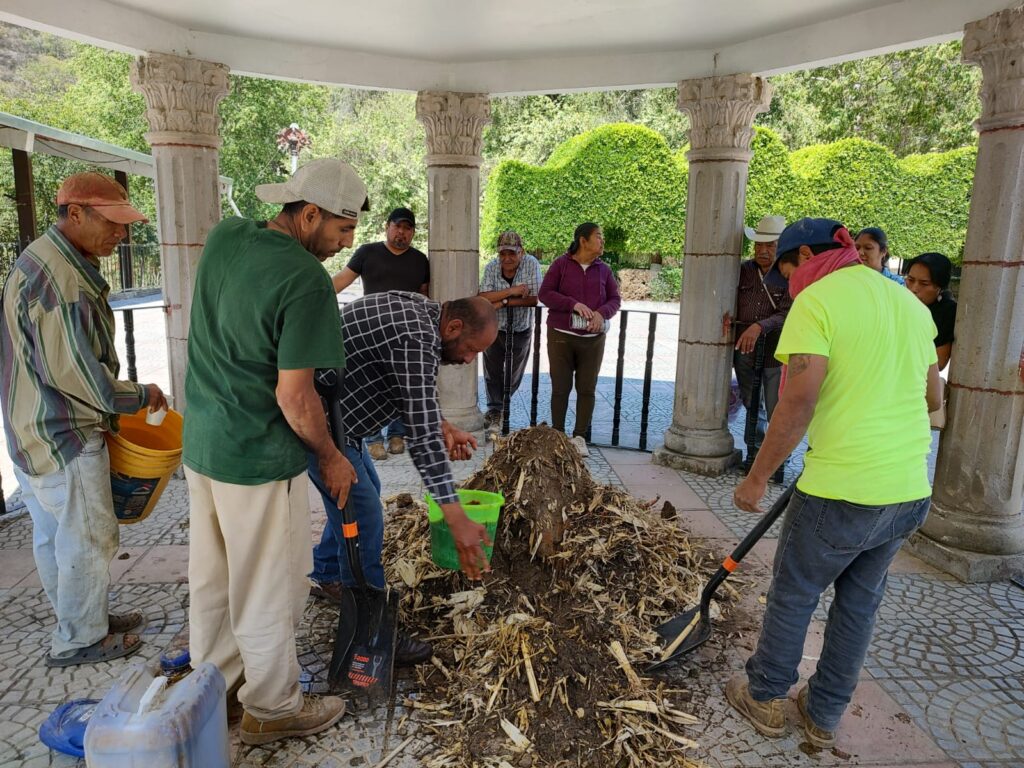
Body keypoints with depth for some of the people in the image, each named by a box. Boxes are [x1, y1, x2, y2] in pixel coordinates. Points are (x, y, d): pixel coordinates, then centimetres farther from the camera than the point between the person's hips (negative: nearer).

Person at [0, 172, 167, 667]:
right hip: (63, 438, -10)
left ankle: (83, 617, 38)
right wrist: (141, 396, -11)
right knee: (89, 539, 5)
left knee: (54, 535, 21)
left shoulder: (43, 260, 9)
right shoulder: (60, 279, -25)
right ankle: (81, 639, 22)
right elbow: (77, 375, -24)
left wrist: (113, 394, 11)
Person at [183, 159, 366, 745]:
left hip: (201, 443, 8)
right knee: (268, 588, 10)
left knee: (211, 574, 22)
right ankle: (272, 709, 29)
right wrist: (331, 457, -7)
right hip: (258, 458, -8)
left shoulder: (224, 236, 1)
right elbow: (294, 396, -22)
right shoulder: (307, 280, -23)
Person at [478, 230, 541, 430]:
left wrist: (502, 302, -26)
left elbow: (533, 299, -23)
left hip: (521, 331, 0)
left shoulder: (531, 264, -16)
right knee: (492, 374, 10)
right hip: (494, 329, 1)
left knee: (513, 376, 13)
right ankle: (494, 410, 28)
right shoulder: (491, 267, -12)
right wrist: (511, 291, -31)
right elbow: (483, 298, -22)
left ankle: (497, 410, 35)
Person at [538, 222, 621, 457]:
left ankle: (580, 436, 16)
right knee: (560, 388, 3)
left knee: (587, 389, 4)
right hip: (561, 336, -2)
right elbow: (544, 293, -6)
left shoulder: (603, 270, 8)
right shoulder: (561, 264, -1)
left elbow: (615, 299, 8)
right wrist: (574, 304, -19)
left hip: (593, 338, 3)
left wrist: (602, 313, -14)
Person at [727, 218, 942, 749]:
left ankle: (765, 699, 32)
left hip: (841, 491, -7)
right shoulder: (911, 304, 11)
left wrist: (756, 479, -13)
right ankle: (824, 717, 35)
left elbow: (798, 403, -21)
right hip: (911, 491, 7)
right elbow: (932, 398, 18)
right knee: (860, 602, 20)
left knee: (792, 595, 13)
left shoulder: (816, 302, -12)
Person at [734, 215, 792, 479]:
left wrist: (760, 326, -31)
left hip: (775, 353, -4)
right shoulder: (743, 271, 5)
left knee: (776, 412, 2)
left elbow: (788, 313, -17)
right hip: (744, 352, 4)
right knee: (752, 407, 15)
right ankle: (755, 452, 28)